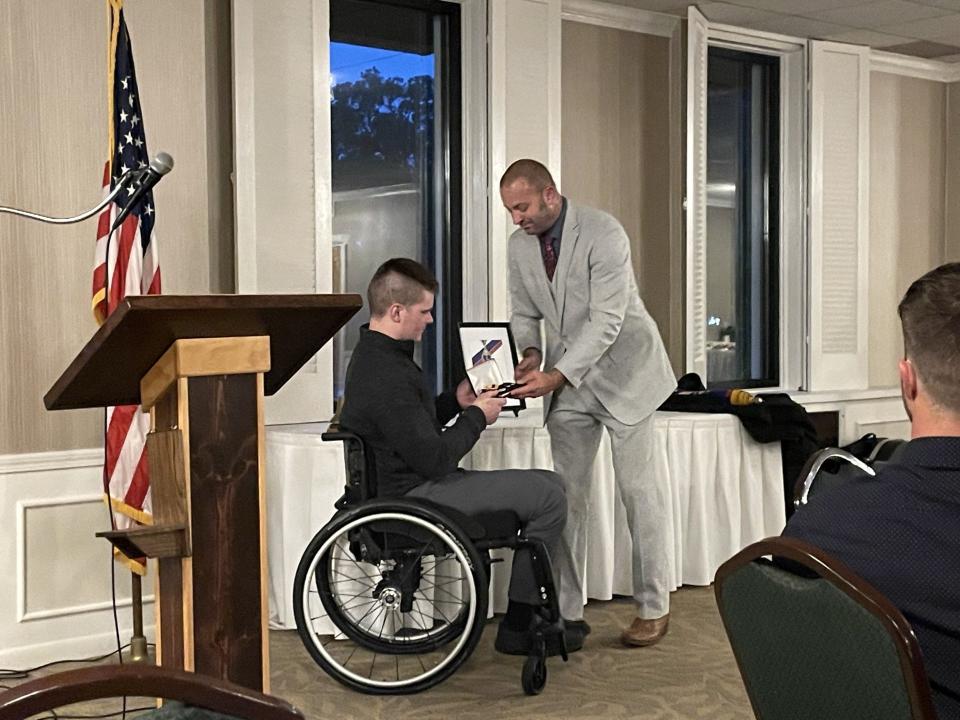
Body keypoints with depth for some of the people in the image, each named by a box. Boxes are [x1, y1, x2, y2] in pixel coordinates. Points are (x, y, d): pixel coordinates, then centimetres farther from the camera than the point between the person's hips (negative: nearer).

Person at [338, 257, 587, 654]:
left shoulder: (375, 355, 11)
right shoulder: (387, 376, -24)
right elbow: (434, 458, -23)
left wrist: (455, 401, 7)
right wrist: (476, 417, -8)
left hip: (415, 484, 11)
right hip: (416, 496, -11)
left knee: (549, 485, 12)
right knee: (549, 498, -12)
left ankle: (533, 613, 14)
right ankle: (518, 625, 0)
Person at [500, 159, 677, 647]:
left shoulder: (603, 234, -21)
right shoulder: (519, 245, -1)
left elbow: (606, 322, -25)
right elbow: (524, 312, 10)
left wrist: (556, 376, -32)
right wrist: (530, 353, -11)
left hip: (620, 368, -5)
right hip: (567, 376, 6)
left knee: (639, 488, -1)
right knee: (566, 493, 3)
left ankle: (653, 608, 11)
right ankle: (566, 612, 10)